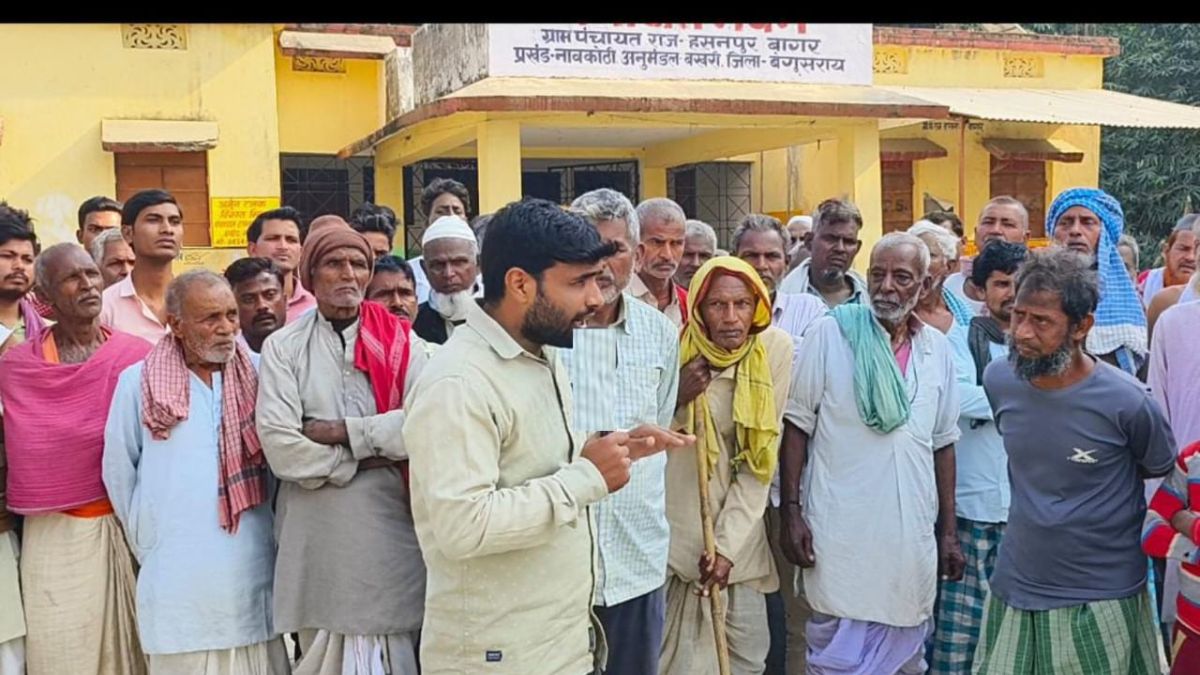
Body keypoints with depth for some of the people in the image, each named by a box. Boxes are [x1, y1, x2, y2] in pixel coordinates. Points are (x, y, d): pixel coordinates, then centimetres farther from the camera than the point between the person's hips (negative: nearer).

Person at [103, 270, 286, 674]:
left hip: (253, 572, 2)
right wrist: (150, 544, 10)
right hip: (178, 580, -1)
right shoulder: (138, 382, -2)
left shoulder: (257, 374, 3)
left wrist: (271, 529, 10)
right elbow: (119, 473, 7)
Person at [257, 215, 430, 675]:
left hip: (394, 534, 1)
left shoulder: (401, 341, 4)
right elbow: (282, 449, -11)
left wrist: (341, 432, -11)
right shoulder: (282, 348, 1)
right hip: (319, 541, -1)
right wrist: (374, 454, -8)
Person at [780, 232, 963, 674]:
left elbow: (943, 444, 13)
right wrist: (791, 513, -10)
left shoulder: (938, 349, 7)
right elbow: (797, 425, -4)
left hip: (912, 536, 4)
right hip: (842, 533, -4)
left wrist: (949, 531, 11)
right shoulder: (829, 334, -6)